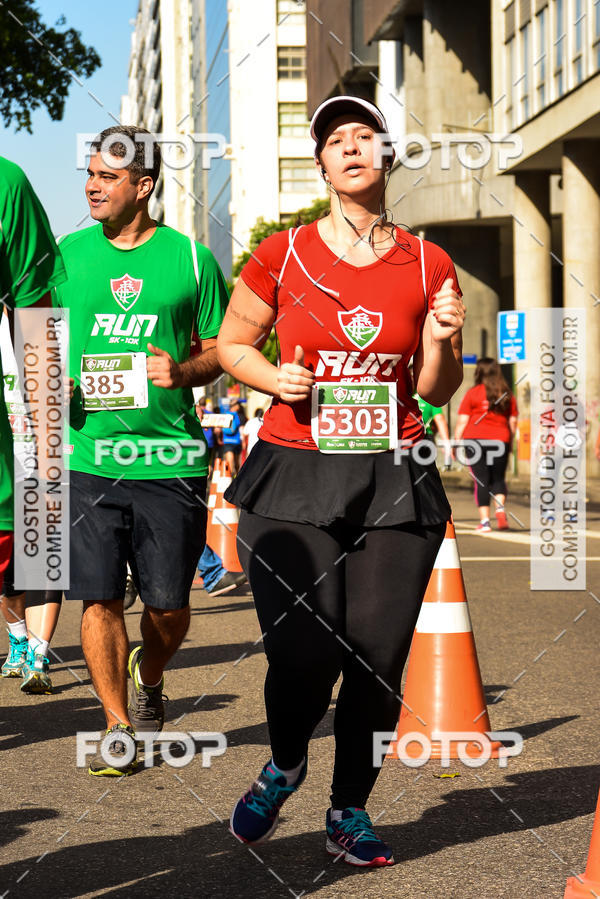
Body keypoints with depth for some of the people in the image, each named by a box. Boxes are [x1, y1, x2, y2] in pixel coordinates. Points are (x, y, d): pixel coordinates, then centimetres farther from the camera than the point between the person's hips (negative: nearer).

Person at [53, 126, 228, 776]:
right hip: (88, 455, 1)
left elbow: (221, 350, 9)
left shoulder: (190, 258, 4)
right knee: (98, 598, -4)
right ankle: (118, 726, 11)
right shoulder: (67, 254, 8)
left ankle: (149, 678, 36)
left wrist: (182, 370, -12)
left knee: (168, 604, 4)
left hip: (169, 456, -1)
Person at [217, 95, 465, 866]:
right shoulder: (281, 256, 2)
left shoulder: (428, 266, 6)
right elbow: (231, 344, 15)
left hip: (394, 484, 2)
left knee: (377, 661, -1)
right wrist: (275, 378, -4)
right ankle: (283, 766, 25)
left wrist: (439, 341, -8)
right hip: (293, 481, -1)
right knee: (304, 658, -10)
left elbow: (437, 393, 12)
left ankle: (350, 812, 23)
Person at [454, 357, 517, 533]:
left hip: (475, 439, -2)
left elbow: (462, 421, -5)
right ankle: (500, 507, -10)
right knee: (498, 478, 14)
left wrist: (456, 442, 2)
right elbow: (513, 422, 9)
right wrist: (510, 442, 21)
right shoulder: (507, 395, 6)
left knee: (481, 481, 1)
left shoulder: (472, 393, -3)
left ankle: (484, 520, -2)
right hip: (500, 440, 2)